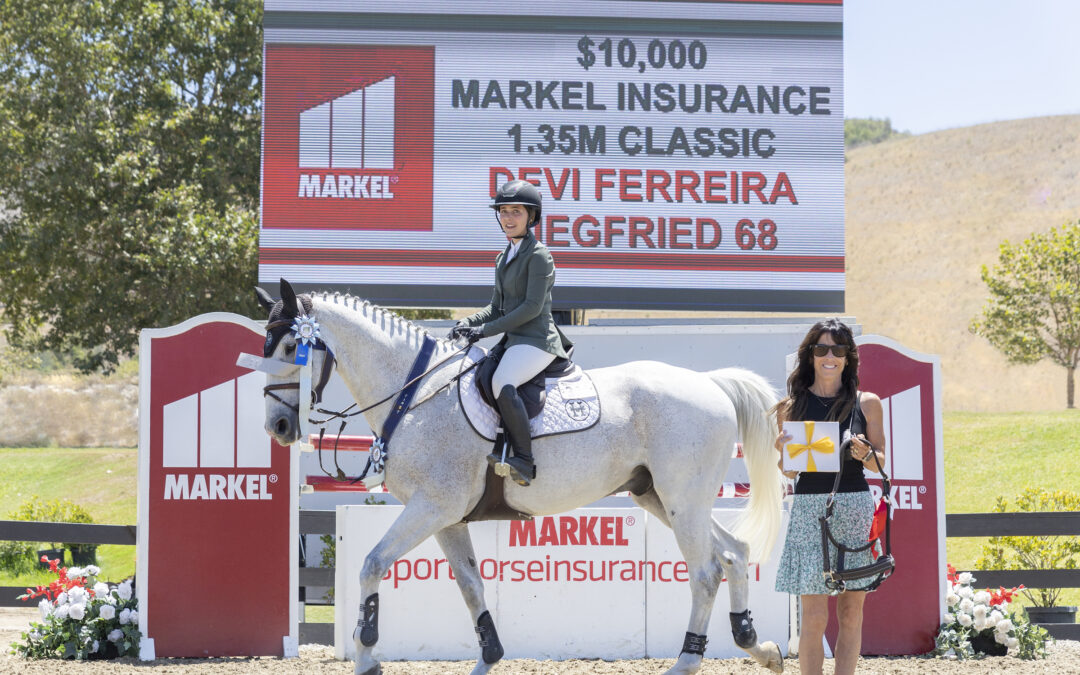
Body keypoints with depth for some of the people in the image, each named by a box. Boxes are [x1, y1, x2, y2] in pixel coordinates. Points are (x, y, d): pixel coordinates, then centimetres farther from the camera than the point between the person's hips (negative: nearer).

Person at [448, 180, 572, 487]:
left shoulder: (538, 255, -8)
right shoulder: (504, 258, 19)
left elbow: (533, 306, -16)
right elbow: (497, 308, 21)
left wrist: (487, 329, -16)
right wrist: (468, 324, 1)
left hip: (537, 340, -10)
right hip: (514, 340, 10)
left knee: (502, 383, -32)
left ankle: (524, 461, -32)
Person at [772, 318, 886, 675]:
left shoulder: (867, 403, 6)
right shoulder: (791, 407, 5)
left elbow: (880, 463, 10)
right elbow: (788, 471, 9)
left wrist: (865, 454, -11)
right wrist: (785, 453, -12)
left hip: (855, 509, 1)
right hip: (810, 509, -1)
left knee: (851, 614, 4)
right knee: (814, 617, -5)